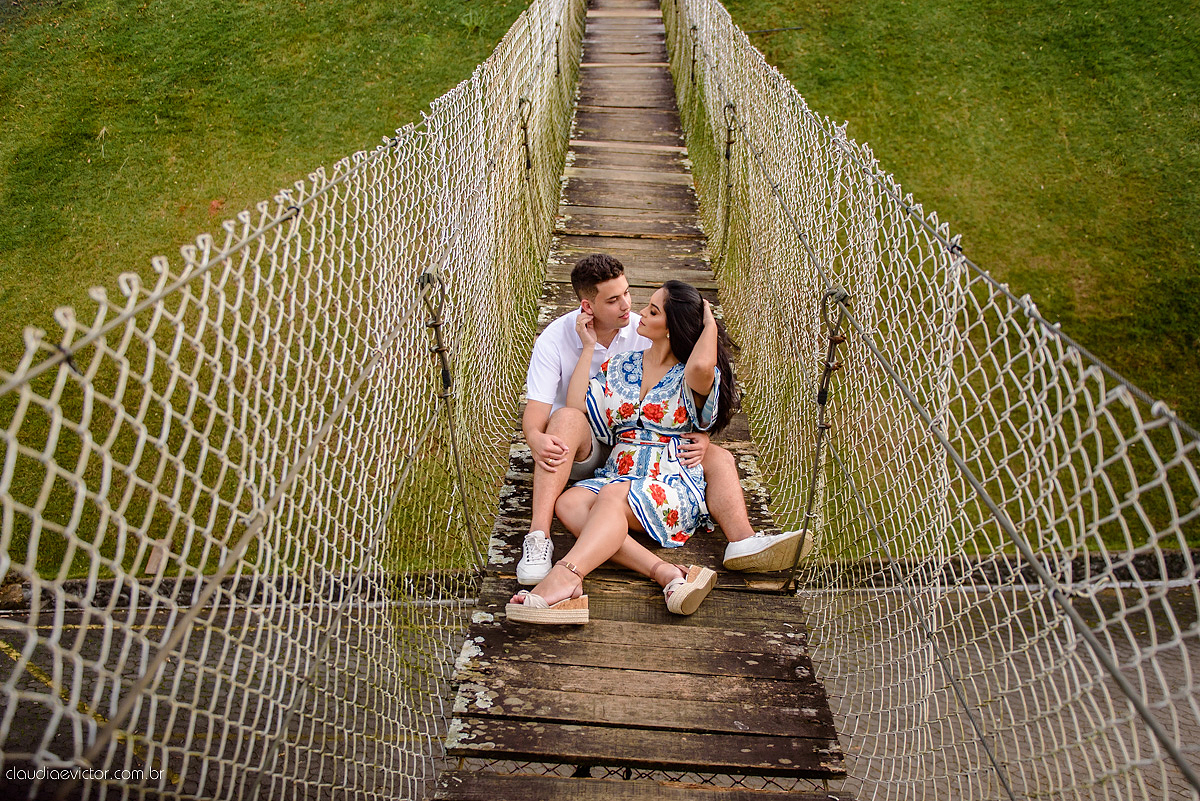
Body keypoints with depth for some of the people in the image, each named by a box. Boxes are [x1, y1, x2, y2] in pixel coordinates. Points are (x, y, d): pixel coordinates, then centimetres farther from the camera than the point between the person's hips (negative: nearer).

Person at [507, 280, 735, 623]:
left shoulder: (688, 377, 0)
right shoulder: (619, 367, 17)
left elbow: (702, 366, -28)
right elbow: (576, 408, 6)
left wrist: (710, 324, -7)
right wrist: (588, 347, 10)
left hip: (674, 488, -5)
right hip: (617, 477, 5)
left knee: (613, 494, -35)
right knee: (569, 502, -26)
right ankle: (664, 572, -40)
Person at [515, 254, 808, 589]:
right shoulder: (555, 339, -11)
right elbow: (535, 411, -18)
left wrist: (701, 436, -20)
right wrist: (537, 439, -43)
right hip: (580, 452, -3)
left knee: (719, 457, -15)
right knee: (569, 417, -38)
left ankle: (743, 540, -40)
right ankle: (538, 536, -45)